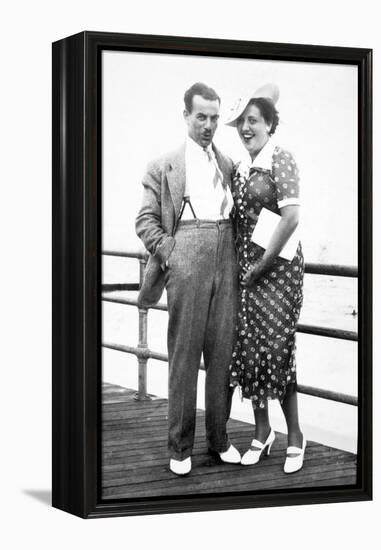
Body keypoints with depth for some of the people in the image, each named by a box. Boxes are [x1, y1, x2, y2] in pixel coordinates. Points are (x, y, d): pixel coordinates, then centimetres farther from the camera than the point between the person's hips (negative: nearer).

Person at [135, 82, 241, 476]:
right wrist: (169, 252, -8)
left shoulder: (229, 166, 19)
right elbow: (145, 220, 5)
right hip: (186, 259, -3)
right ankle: (180, 446, 5)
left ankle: (219, 438, 15)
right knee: (184, 352, -2)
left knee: (223, 351, 4)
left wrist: (241, 255, 7)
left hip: (226, 261, 3)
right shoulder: (163, 167, 8)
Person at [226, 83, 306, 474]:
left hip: (277, 264, -6)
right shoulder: (240, 165, 12)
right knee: (248, 348, 6)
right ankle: (262, 433, 19)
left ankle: (294, 436, 8)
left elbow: (291, 218, -16)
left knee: (276, 347, -6)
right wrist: (242, 264, 6)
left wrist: (263, 264, -14)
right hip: (244, 265, 7)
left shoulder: (280, 160, -9)